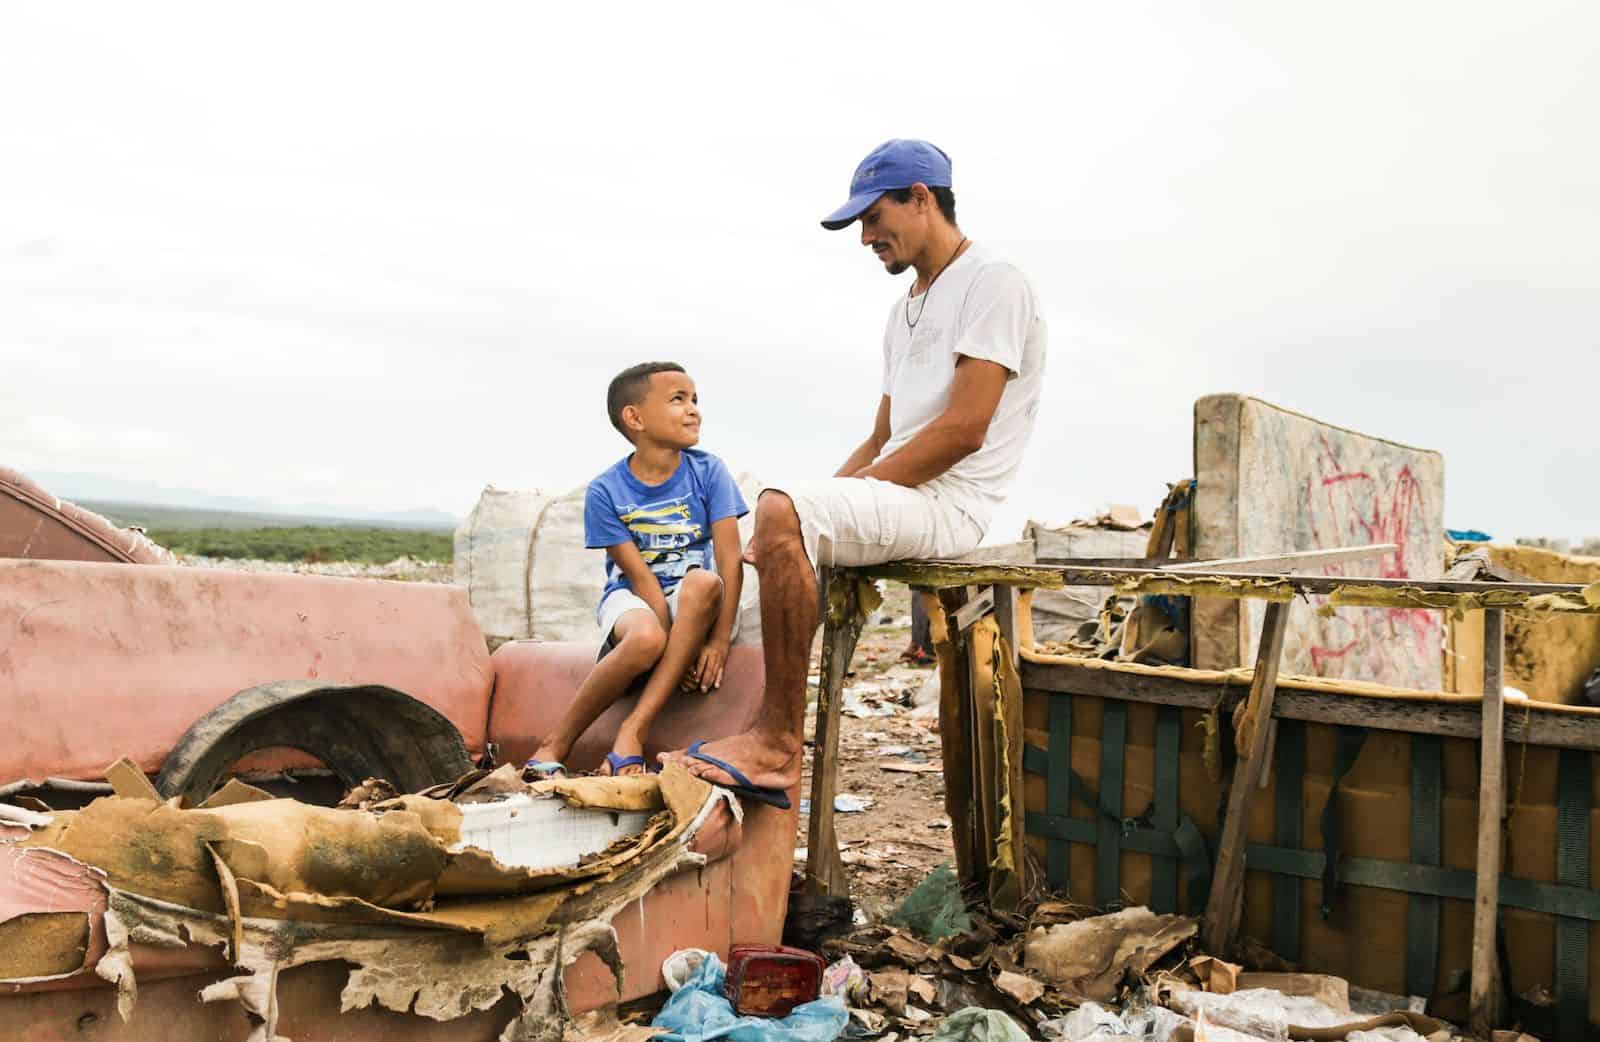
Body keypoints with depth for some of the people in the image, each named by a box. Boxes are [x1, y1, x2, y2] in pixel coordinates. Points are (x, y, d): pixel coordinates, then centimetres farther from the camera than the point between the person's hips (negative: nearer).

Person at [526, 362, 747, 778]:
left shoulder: (708, 472, -6)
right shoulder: (605, 491, -9)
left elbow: (730, 561, -12)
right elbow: (640, 576, -13)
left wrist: (719, 639, -23)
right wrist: (677, 651, -22)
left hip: (694, 604, 2)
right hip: (631, 597, -2)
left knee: (704, 582, -35)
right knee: (646, 639, -37)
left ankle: (634, 730, -31)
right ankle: (556, 744, -17)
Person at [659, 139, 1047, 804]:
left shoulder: (993, 285, -7)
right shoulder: (906, 310, 24)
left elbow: (962, 431, -18)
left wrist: (851, 491, -16)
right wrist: (829, 499, 4)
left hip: (948, 504, -10)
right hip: (897, 500, 10)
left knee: (781, 510, -29)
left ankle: (780, 744, -26)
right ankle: (766, 731, 2)